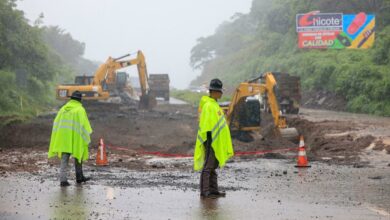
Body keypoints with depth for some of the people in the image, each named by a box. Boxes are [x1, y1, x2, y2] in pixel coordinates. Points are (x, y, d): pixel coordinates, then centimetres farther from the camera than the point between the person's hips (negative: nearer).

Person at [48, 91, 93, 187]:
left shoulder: (63, 108, 8)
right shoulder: (80, 110, -7)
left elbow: (56, 123, 9)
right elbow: (84, 125, -12)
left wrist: (57, 138, 14)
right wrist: (87, 139, -6)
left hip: (63, 137, 3)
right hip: (75, 137, -3)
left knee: (64, 159, 1)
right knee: (78, 155, 17)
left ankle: (63, 179, -9)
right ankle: (79, 177, 26)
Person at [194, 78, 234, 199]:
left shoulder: (214, 104, 17)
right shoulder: (208, 105, -15)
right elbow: (206, 123, -20)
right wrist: (209, 138, -23)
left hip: (216, 141, 10)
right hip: (211, 140, -10)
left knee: (213, 166, 13)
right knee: (208, 166, -7)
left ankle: (213, 189, 19)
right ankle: (204, 192, -5)